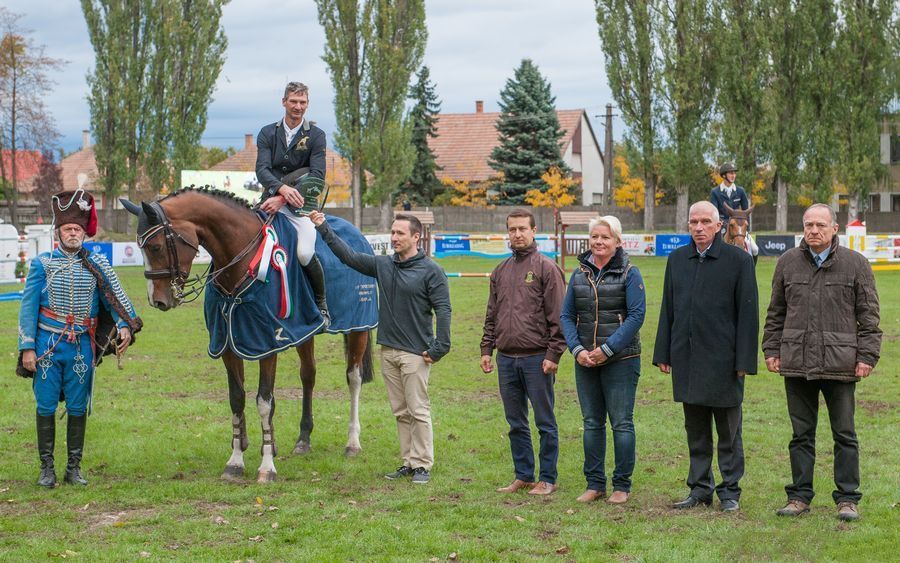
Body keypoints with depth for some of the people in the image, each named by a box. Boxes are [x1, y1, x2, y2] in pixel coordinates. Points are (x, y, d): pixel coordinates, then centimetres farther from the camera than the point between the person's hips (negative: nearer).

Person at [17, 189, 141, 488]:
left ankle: (74, 468, 16)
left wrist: (125, 325, -16)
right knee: (46, 407, 3)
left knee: (78, 408, 7)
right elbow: (28, 307, 1)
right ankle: (47, 468, 12)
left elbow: (116, 298, 3)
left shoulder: (97, 265, 5)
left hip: (81, 347, 2)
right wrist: (27, 348, -4)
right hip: (47, 345, -1)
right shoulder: (42, 264, 1)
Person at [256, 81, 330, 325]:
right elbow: (262, 169, -6)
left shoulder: (316, 136, 2)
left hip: (300, 204, -3)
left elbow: (317, 175, -10)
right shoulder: (267, 133, 8)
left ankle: (322, 303, -3)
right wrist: (281, 188, -30)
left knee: (305, 252, -26)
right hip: (271, 198, 3)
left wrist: (283, 199, -23)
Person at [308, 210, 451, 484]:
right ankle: (408, 462, 17)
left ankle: (422, 464, 2)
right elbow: (348, 256, 10)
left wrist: (439, 348, -16)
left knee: (418, 410, -4)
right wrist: (323, 229, 4)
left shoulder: (431, 271, -7)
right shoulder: (383, 265, 9)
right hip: (388, 350, 6)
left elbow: (443, 310, -10)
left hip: (415, 353, -6)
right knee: (400, 411, 10)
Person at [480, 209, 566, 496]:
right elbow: (492, 314, 19)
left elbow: (558, 317, -9)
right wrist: (486, 348, 12)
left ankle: (547, 479, 10)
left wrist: (553, 354, -14)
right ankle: (523, 475, 21)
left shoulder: (547, 268, -5)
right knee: (516, 423, 12)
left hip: (536, 359, -6)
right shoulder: (500, 271, 14)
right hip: (506, 359, 6)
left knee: (545, 423, 2)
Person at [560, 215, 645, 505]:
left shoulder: (629, 273, -4)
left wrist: (607, 349, -16)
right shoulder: (580, 273, 9)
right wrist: (576, 349, -6)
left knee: (622, 423, 0)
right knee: (591, 423, 9)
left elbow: (637, 315, -11)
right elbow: (567, 315, 9)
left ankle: (622, 485, 9)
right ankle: (594, 484, 17)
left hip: (621, 359, -5)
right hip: (585, 361, 5)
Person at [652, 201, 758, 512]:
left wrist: (744, 360, -10)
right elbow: (668, 309, 13)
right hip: (686, 358, 4)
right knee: (695, 430, 12)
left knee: (728, 431, 5)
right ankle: (700, 488, 20)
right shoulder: (677, 259, 10)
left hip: (723, 359, -4)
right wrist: (663, 354, 9)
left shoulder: (738, 260, -4)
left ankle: (730, 491, 13)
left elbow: (747, 312, -6)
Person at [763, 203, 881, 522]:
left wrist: (866, 355, -4)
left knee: (844, 434, 3)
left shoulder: (856, 264, 1)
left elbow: (868, 315, 3)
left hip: (840, 364, -2)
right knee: (801, 433, 10)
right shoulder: (787, 263, 9)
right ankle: (800, 496, 17)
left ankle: (847, 498, 11)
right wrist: (771, 350, 9)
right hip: (796, 362, 2)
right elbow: (776, 313, 15)